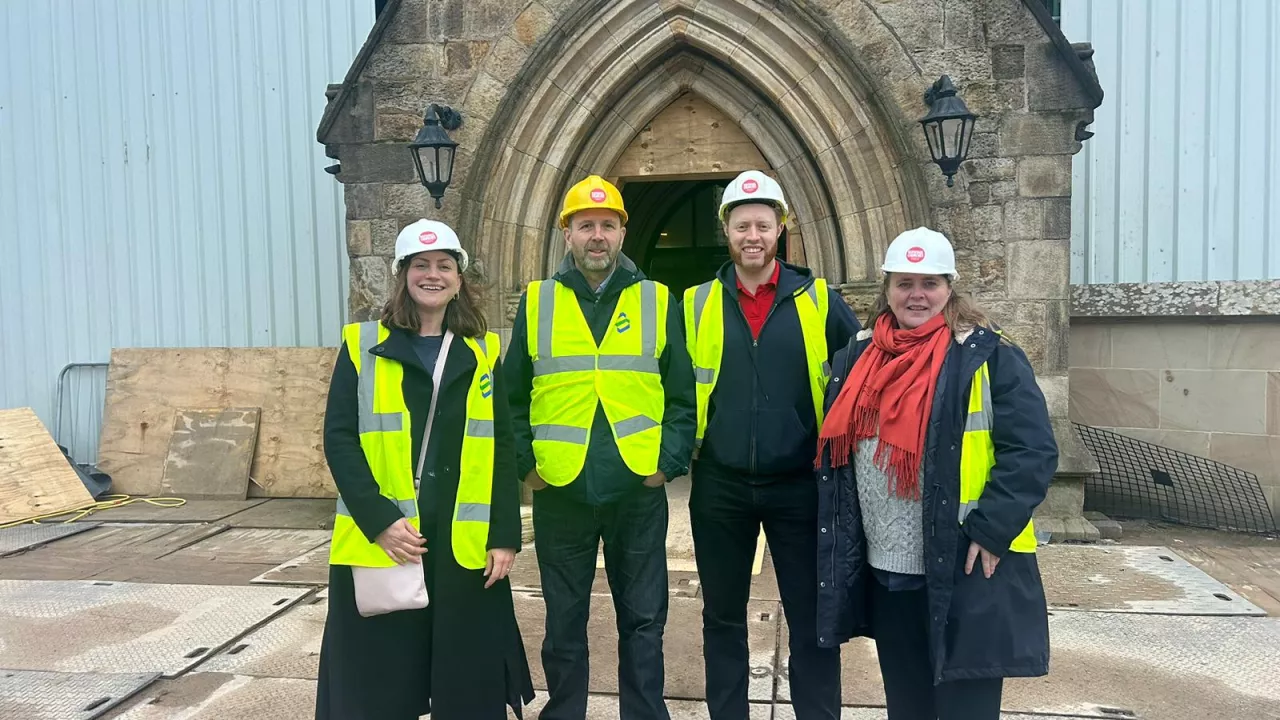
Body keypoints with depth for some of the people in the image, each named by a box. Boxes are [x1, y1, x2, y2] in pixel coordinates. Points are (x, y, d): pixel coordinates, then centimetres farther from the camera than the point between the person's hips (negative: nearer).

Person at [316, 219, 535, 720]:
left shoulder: (481, 353, 8)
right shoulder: (362, 346, 3)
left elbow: (501, 449, 5)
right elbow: (339, 439, -4)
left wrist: (505, 536, -1)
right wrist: (379, 519, -15)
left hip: (466, 544, 2)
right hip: (378, 541, -1)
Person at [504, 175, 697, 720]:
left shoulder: (656, 301, 3)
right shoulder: (537, 302, 3)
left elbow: (682, 395, 3)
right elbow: (513, 397, 5)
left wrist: (669, 462, -5)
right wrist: (525, 463, -2)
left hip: (638, 489, 0)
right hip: (559, 492, 1)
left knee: (643, 620, 11)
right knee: (564, 622, 14)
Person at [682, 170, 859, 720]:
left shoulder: (819, 300, -2)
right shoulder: (696, 304, 1)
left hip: (800, 483, -1)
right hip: (720, 486, 2)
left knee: (811, 617, 10)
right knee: (723, 615, 15)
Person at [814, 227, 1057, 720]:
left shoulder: (988, 356, -8)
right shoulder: (858, 356, 9)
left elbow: (1032, 450, -11)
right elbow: (836, 447, 16)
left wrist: (990, 529, -18)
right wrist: (839, 539, 11)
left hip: (964, 569, -5)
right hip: (883, 569, 5)